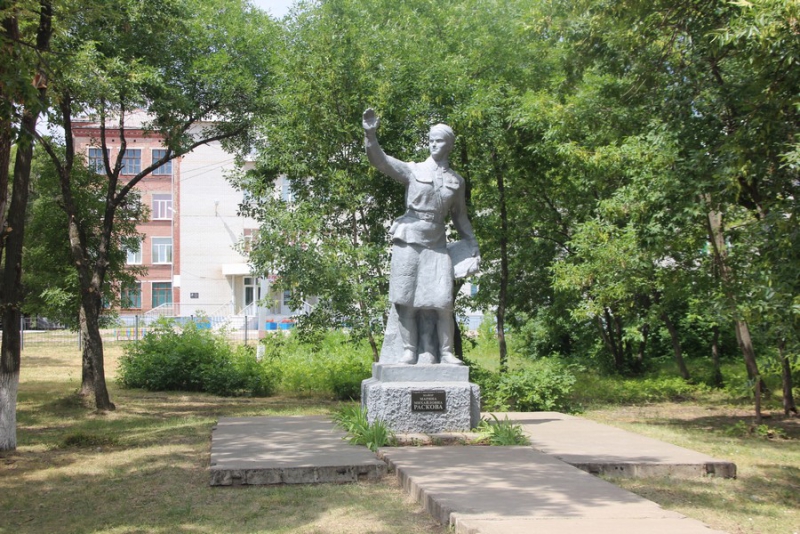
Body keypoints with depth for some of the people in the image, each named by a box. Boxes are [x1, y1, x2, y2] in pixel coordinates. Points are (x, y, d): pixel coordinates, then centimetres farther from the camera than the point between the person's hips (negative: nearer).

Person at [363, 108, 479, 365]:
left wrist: (472, 243, 16)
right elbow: (380, 160, -10)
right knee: (406, 300, -3)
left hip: (436, 244, 2)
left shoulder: (456, 181, 13)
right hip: (408, 240, -2)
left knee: (443, 301, -8)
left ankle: (446, 352, 1)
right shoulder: (413, 171, 3)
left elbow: (459, 215, 23)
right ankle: (409, 351, 5)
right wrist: (371, 135, -26)